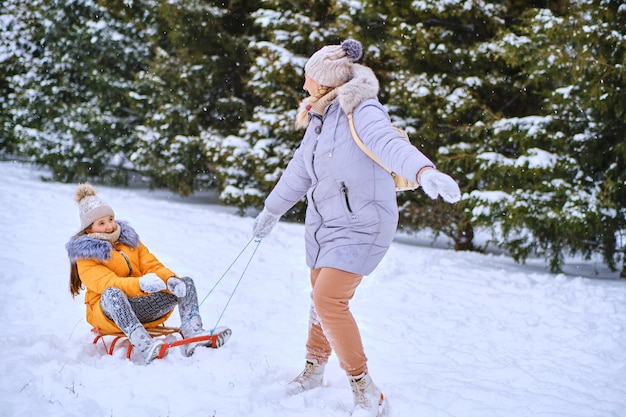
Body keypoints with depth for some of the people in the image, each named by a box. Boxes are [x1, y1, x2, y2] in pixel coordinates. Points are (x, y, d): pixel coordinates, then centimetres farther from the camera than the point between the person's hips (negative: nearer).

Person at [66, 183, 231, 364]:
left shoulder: (128, 238, 16)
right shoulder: (86, 254, -3)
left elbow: (152, 265, 8)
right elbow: (106, 283, -20)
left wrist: (170, 279, -16)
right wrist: (140, 284, -38)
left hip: (143, 306, 6)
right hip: (109, 311, -6)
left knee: (186, 283, -8)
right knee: (111, 293, -39)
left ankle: (193, 334, -36)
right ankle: (144, 345, -59)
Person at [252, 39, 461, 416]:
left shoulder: (361, 112, -17)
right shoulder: (319, 119, 10)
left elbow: (388, 141, -39)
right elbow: (300, 171, 24)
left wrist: (424, 171, -59)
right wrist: (272, 210, 35)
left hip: (361, 223, -8)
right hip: (324, 223, 8)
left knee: (329, 301, -19)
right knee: (321, 298, 18)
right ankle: (314, 369, 40)